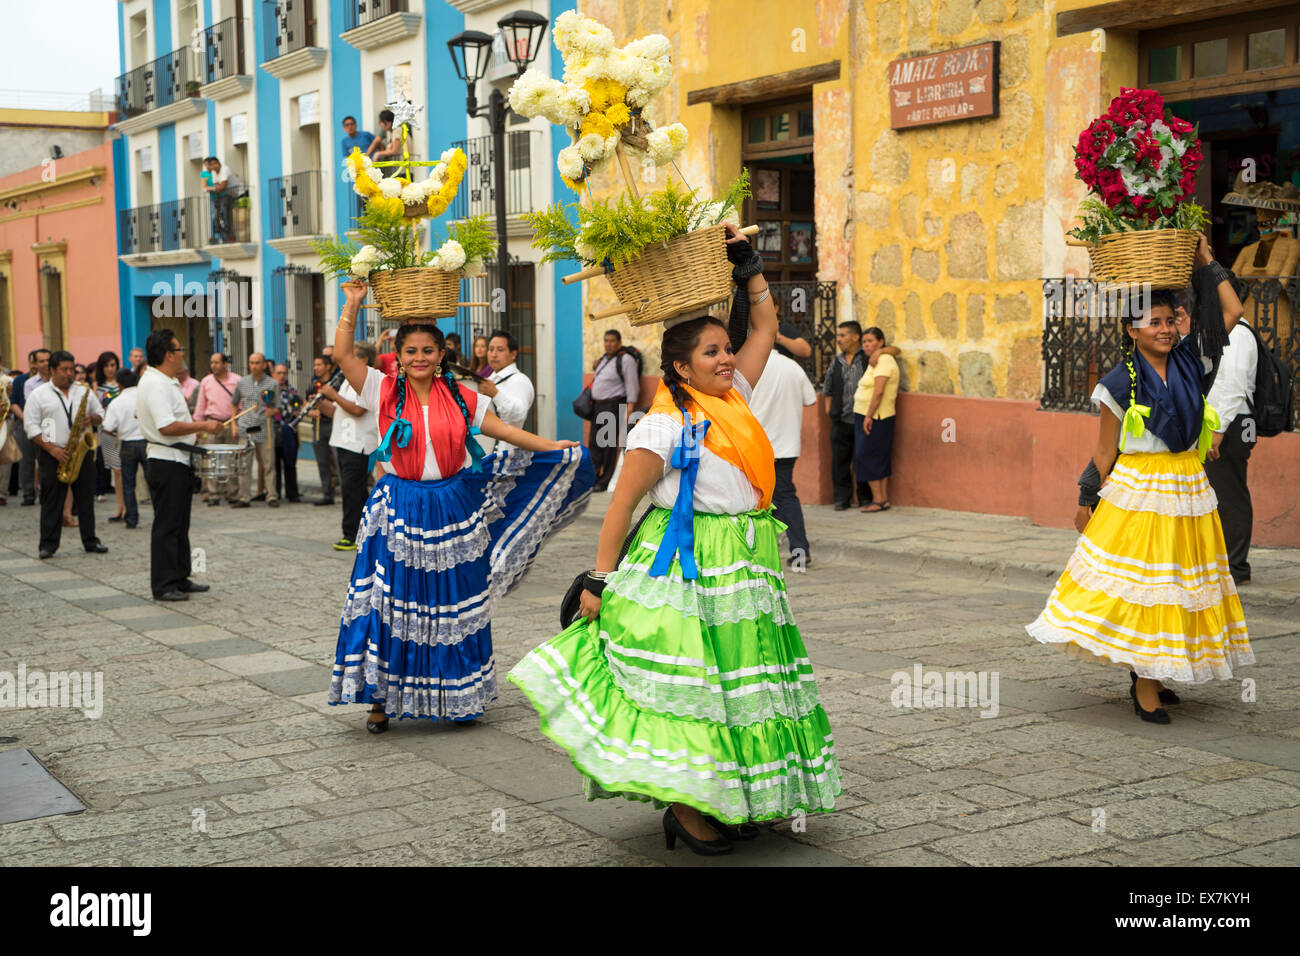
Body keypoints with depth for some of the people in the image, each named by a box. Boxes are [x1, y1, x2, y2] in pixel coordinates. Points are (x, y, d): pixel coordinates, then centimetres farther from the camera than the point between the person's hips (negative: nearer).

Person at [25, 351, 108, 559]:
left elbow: (100, 414, 19)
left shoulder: (84, 391, 12)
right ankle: (48, 544, 3)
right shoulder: (38, 395, 0)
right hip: (52, 455, -3)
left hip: (82, 452, 3)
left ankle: (90, 541, 13)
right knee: (52, 501, -1)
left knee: (86, 498, 6)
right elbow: (31, 426, -4)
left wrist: (92, 419, -7)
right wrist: (52, 449, -13)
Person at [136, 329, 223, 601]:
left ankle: (179, 579, 25)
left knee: (179, 524, 16)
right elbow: (168, 427, -27)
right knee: (166, 525, -5)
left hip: (176, 462, 11)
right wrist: (203, 426, -19)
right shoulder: (156, 385, -19)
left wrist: (192, 427, 20)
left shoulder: (165, 382, 15)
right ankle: (163, 586, 0)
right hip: (166, 463, -11)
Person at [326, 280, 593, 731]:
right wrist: (352, 306, -12)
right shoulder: (385, 391, 0)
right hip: (399, 512, -2)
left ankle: (458, 697, 21)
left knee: (454, 604, 7)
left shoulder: (461, 397, 5)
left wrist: (556, 449, 1)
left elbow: (505, 431, 7)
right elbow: (343, 354, -9)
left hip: (455, 511, 2)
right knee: (391, 603, -4)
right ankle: (381, 698, 7)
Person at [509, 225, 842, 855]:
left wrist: (746, 262, 12)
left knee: (736, 680, 11)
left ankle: (727, 798, 20)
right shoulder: (667, 425, -11)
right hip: (686, 565, -8)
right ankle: (685, 811, 1)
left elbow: (765, 326, 20)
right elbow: (621, 502, -12)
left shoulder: (734, 398, 10)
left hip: (745, 563, 8)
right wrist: (600, 579, -16)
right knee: (687, 680, -7)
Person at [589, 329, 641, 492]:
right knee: (595, 442, 8)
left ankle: (605, 481, -1)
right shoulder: (604, 358, 17)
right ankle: (595, 477, 16)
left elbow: (632, 386, -13)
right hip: (597, 405, 9)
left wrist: (629, 409, -17)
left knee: (610, 445, -6)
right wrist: (597, 368, 14)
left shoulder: (625, 359, -10)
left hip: (613, 406, -9)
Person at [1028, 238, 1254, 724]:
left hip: (1189, 490, 6)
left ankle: (1150, 677, 20)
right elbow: (1104, 452, -2)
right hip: (1139, 492, -5)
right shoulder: (1120, 383, -8)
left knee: (1179, 583, 9)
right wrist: (1104, 497, 0)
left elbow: (1232, 311, 9)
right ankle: (1145, 688, 4)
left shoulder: (1188, 361, 5)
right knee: (1140, 583, -4)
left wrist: (1206, 261, 6)